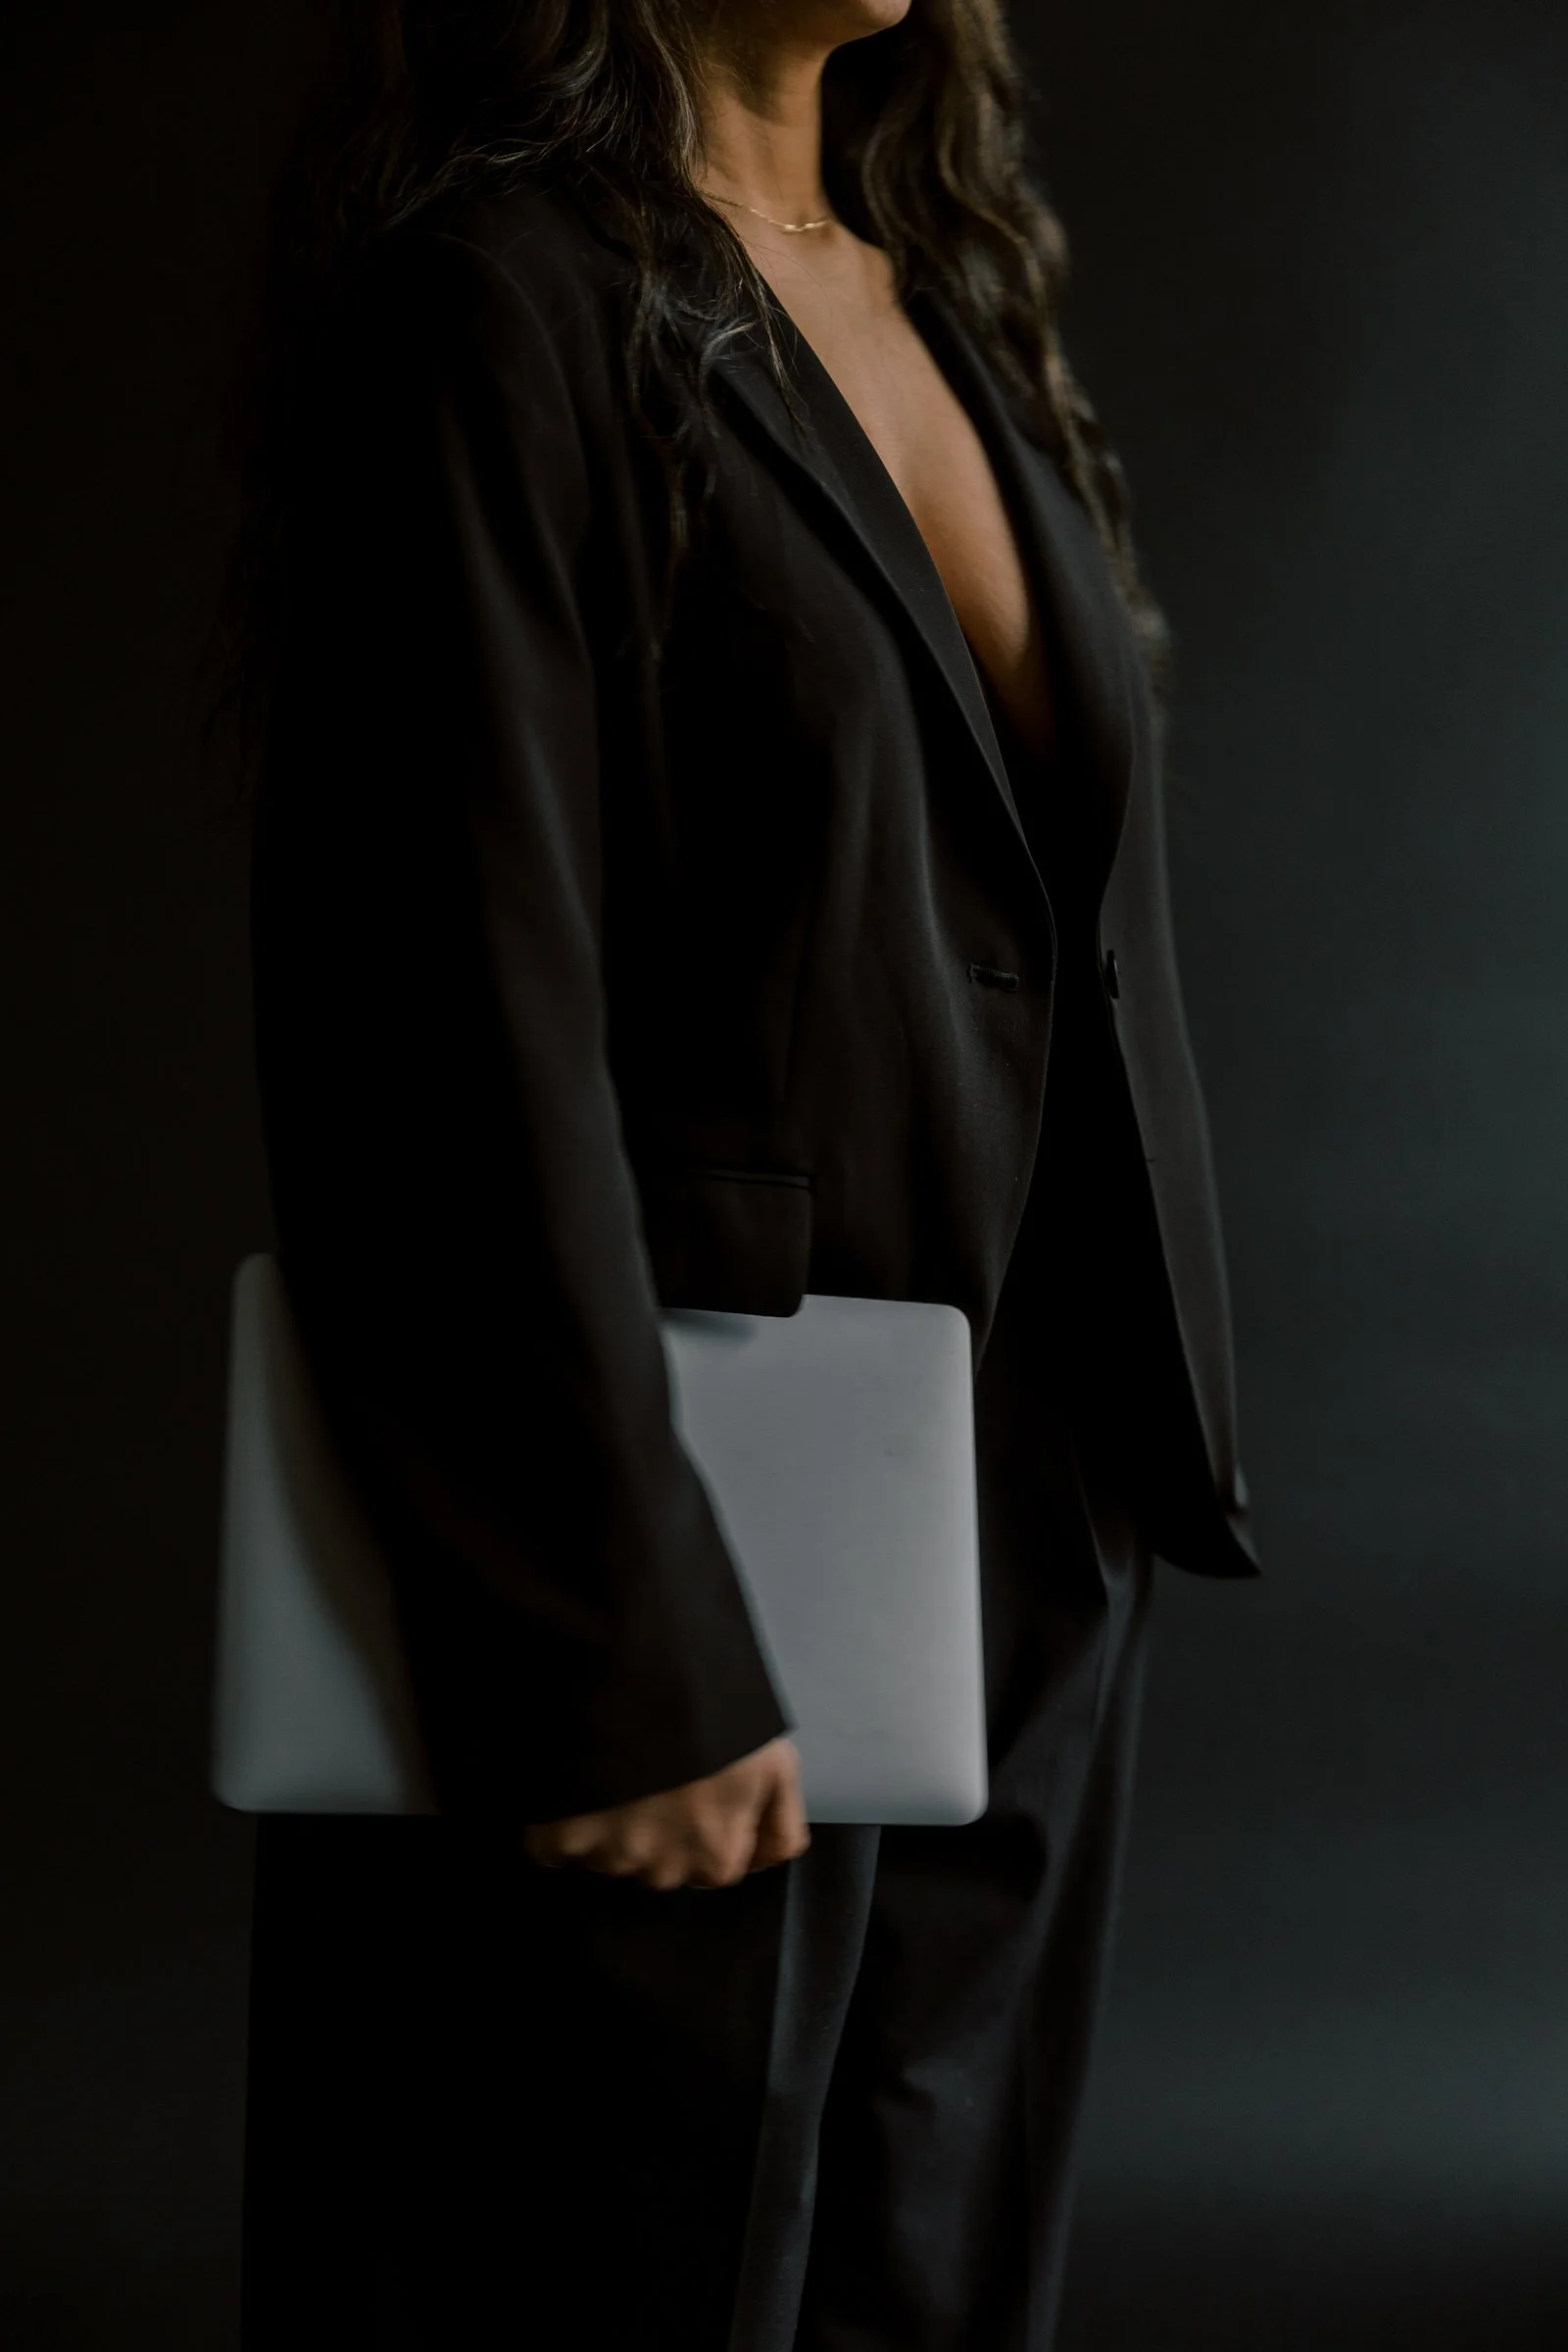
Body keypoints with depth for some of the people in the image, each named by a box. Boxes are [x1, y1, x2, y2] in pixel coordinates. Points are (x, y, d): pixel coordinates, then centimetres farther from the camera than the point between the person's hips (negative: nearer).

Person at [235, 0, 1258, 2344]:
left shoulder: (959, 303, 12)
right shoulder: (495, 303, -12)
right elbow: (463, 1032, -18)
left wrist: (1145, 1448, 12)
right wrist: (625, 1664, -19)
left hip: (1034, 1561, 8)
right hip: (705, 1578, -7)